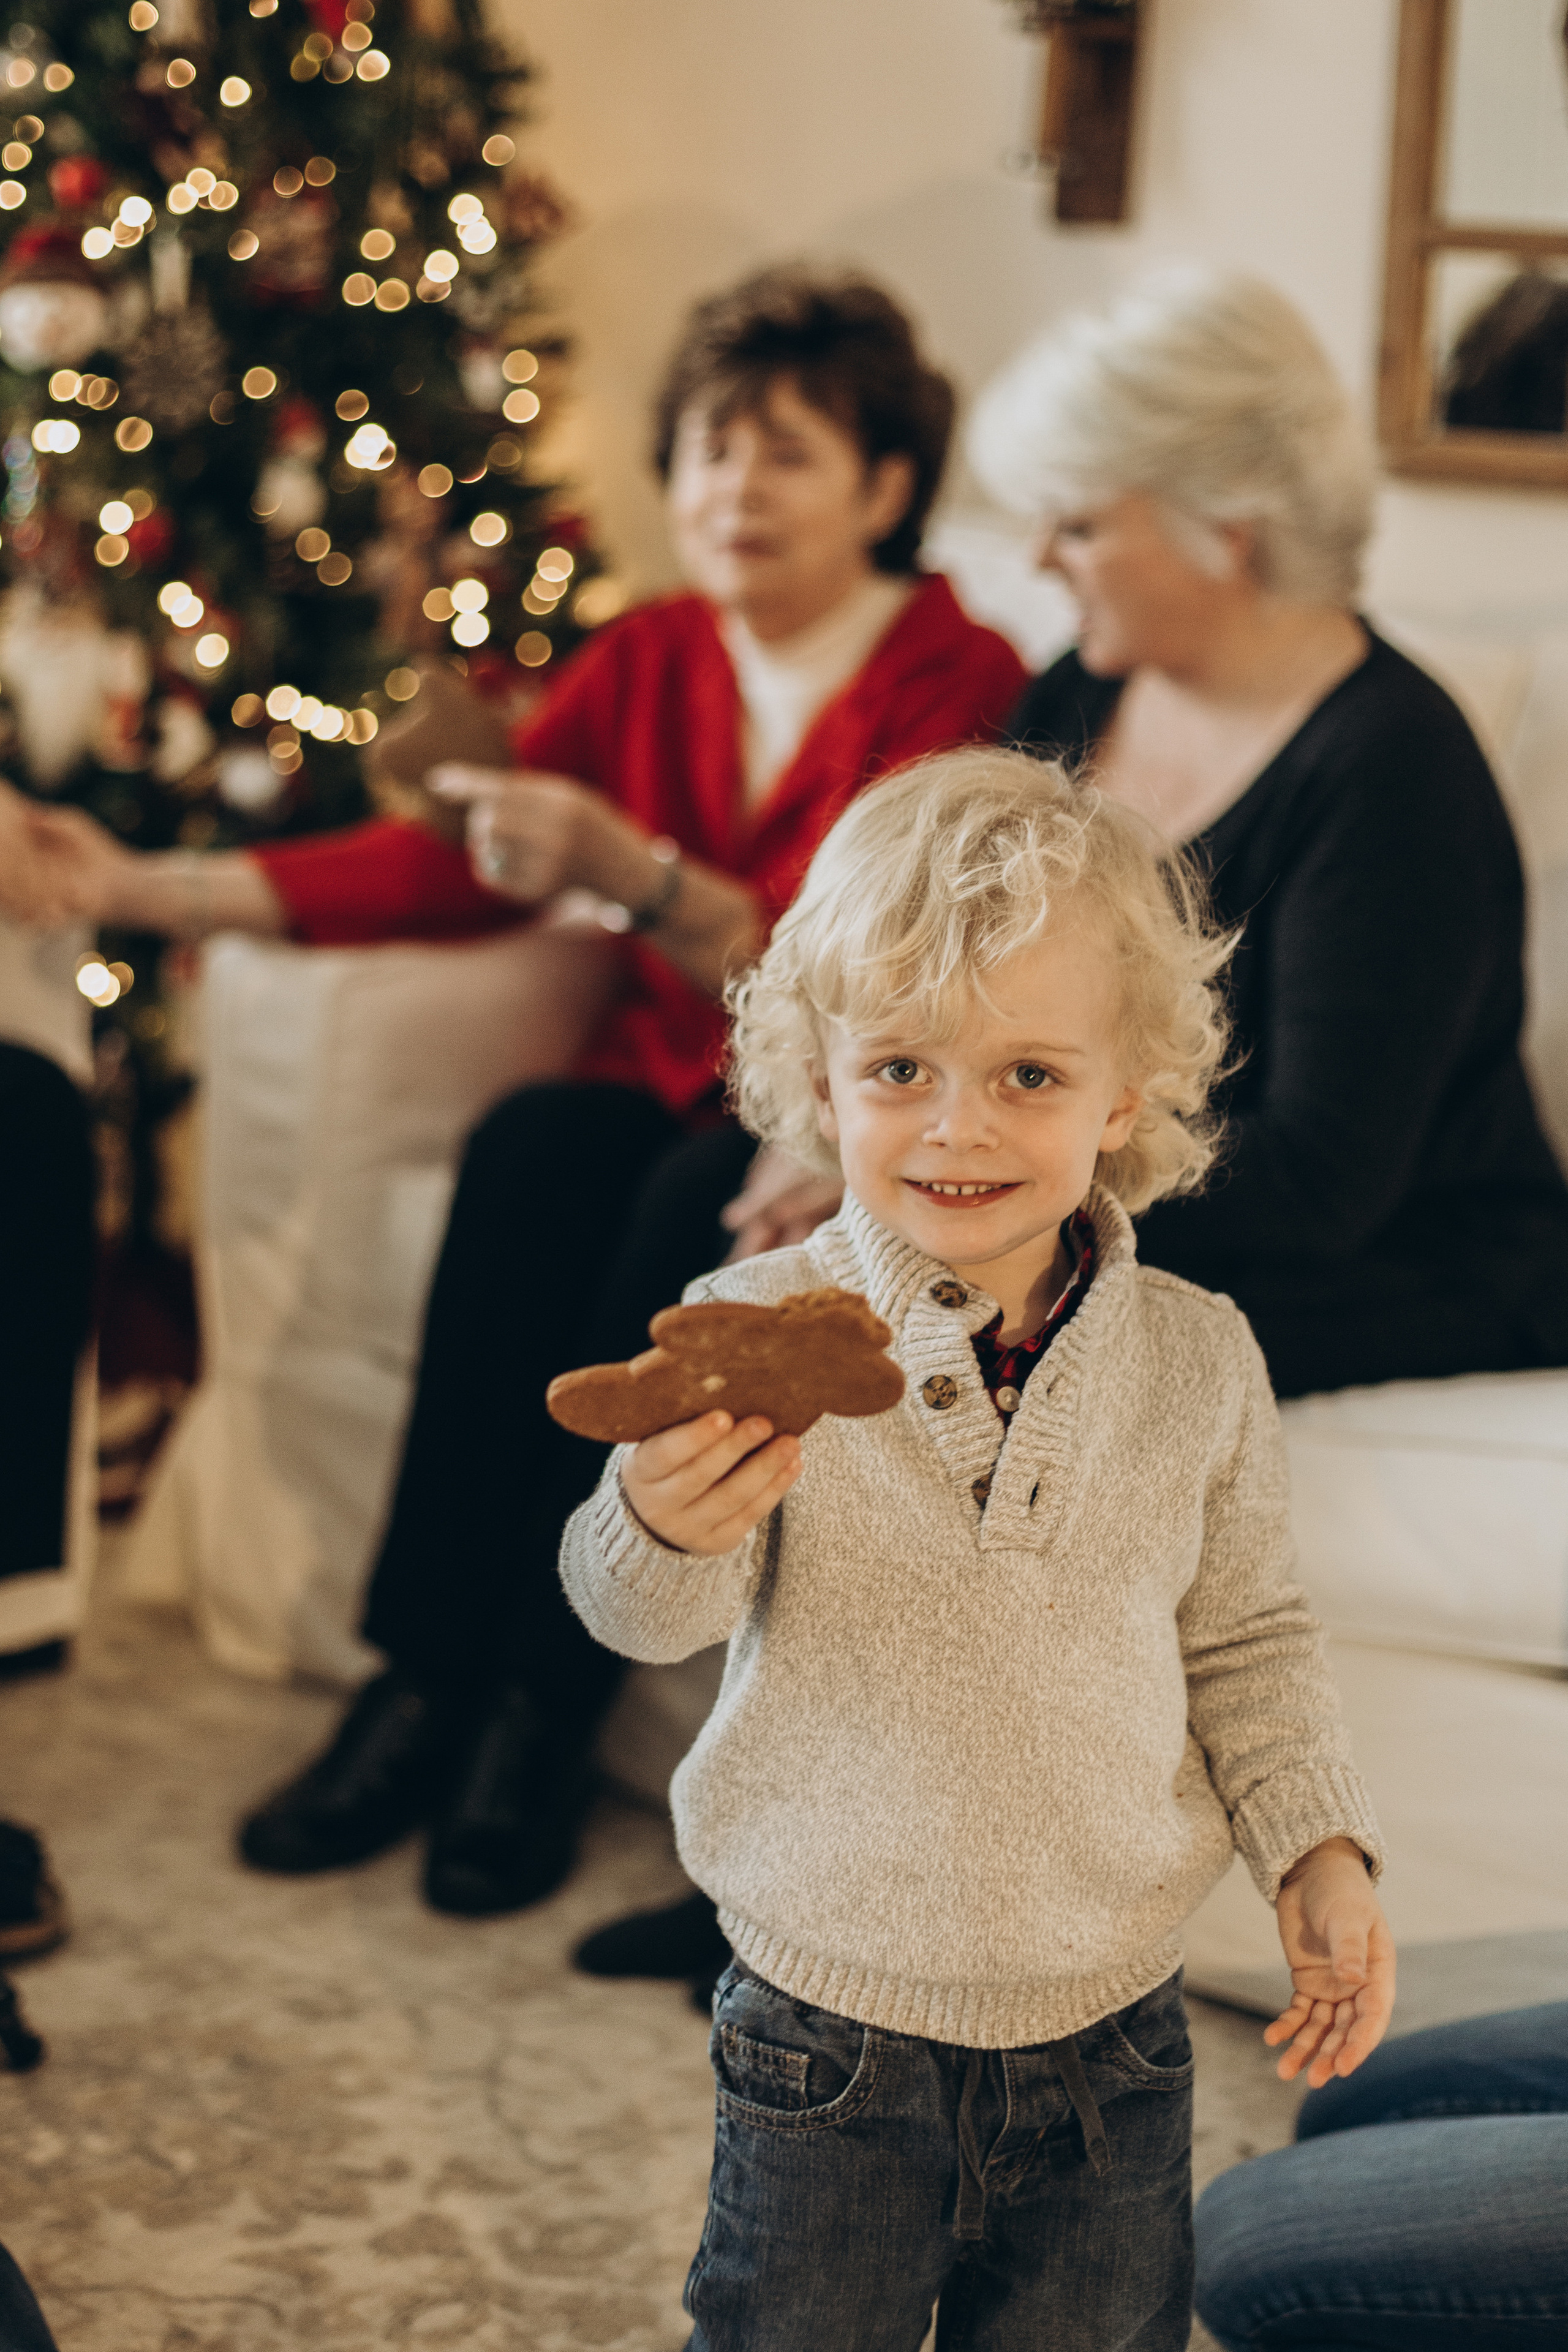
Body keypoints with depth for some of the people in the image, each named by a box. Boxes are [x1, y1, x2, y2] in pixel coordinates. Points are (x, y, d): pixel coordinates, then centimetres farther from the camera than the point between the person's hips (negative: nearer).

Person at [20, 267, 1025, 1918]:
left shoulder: (960, 685, -10)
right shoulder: (649, 662, 9)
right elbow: (453, 864, 1)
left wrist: (638, 877, -39)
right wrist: (138, 889, -8)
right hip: (668, 1090, 5)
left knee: (707, 1200, -35)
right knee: (526, 1146, -28)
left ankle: (541, 1710, -24)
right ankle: (427, 1679, -23)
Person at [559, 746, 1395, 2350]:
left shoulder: (1196, 1359, -5)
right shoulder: (761, 1336, -13)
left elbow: (1244, 1638, 7)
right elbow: (644, 1614, -22)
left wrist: (1316, 1848, -4)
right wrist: (671, 1526, -44)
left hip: (1107, 2038, 2)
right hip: (827, 2036, -2)